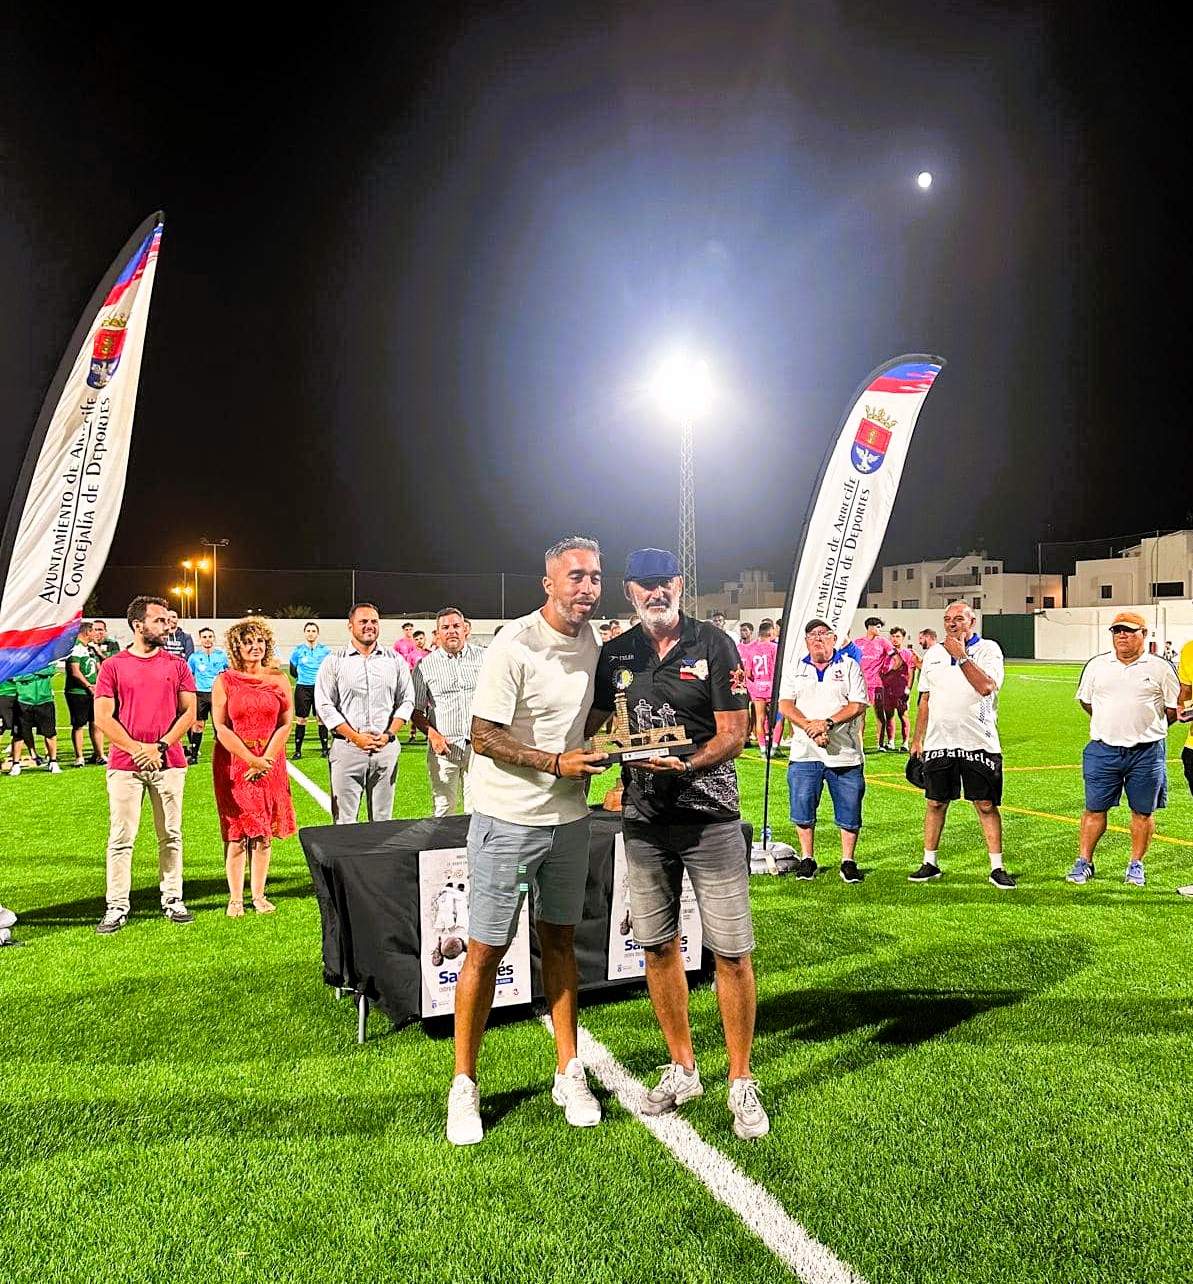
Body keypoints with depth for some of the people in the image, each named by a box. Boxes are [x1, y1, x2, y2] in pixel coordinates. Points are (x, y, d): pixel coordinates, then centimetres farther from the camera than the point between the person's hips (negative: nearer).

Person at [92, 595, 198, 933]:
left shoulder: (177, 665, 8)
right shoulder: (113, 666, 3)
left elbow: (188, 712, 3)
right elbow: (103, 717, -2)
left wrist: (159, 746, -8)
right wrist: (136, 749, -10)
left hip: (168, 763, 2)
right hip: (124, 764, -1)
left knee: (171, 835, 7)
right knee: (121, 837, 1)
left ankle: (173, 900, 16)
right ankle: (117, 907, 9)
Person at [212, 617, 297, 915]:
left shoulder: (278, 680, 6)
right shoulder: (224, 681, 0)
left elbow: (286, 724, 1)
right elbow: (221, 727, -6)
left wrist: (265, 760, -10)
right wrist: (250, 759, -13)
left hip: (270, 763, 2)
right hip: (233, 763, -2)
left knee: (264, 831, 5)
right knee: (236, 831, 0)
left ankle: (259, 895, 15)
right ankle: (235, 898, 8)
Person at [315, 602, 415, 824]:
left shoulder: (395, 660, 9)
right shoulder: (334, 662, 2)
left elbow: (406, 700, 9)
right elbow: (324, 706, -3)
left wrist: (389, 734, -5)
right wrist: (355, 737, -11)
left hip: (386, 748, 2)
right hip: (347, 748, -2)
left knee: (382, 819, 9)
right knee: (345, 820, 0)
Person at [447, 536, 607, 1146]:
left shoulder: (590, 639, 6)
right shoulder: (515, 645, -17)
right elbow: (484, 737, -17)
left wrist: (594, 754, 6)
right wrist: (558, 763, -22)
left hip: (567, 817, 6)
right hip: (508, 818, -6)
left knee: (559, 940, 15)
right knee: (486, 950, 2)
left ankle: (569, 1074, 28)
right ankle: (464, 1086, 18)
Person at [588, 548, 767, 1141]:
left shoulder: (713, 644, -4)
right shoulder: (615, 654, 7)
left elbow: (733, 733, -7)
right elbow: (592, 725, 14)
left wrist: (686, 763, -25)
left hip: (709, 815, -4)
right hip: (643, 818, 4)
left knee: (731, 953, -1)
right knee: (658, 945, 12)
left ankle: (741, 1082, 17)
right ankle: (682, 1068, 31)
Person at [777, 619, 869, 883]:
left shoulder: (849, 666, 6)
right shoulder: (794, 670, 12)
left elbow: (858, 705, -4)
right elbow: (785, 705, 2)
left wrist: (827, 723, -17)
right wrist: (810, 727, -14)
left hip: (844, 752, -2)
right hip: (804, 752, 2)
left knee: (849, 812, 2)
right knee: (802, 809, 4)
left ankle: (848, 861, 15)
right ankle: (807, 859, 18)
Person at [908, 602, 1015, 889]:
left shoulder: (988, 649, -1)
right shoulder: (933, 653, 12)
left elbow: (987, 687, -18)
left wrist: (961, 656, -16)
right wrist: (917, 739, 13)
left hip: (979, 743, -3)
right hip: (938, 743, 4)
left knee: (986, 805, 0)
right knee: (935, 803, 8)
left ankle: (997, 867, 10)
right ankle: (929, 863, 19)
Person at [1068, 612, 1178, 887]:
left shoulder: (1160, 668, 0)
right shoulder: (1096, 665, 5)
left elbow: (1175, 708, 6)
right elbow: (1085, 700, 17)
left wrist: (1148, 730, 8)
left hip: (1146, 753, -1)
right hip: (1103, 750, 1)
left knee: (1143, 811, 8)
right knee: (1094, 808, 4)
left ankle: (1136, 865, 22)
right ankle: (1084, 862, 14)